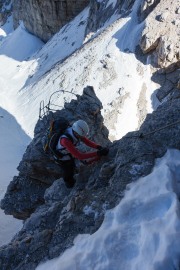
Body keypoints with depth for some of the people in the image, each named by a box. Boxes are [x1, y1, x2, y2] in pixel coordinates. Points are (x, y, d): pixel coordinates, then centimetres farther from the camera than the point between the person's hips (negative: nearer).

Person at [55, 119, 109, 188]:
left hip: (71, 153, 5)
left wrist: (99, 147, -34)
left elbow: (87, 141, -15)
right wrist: (98, 153, -52)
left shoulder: (76, 131, -24)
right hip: (64, 159, -5)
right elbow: (79, 156, -49)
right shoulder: (65, 140, -47)